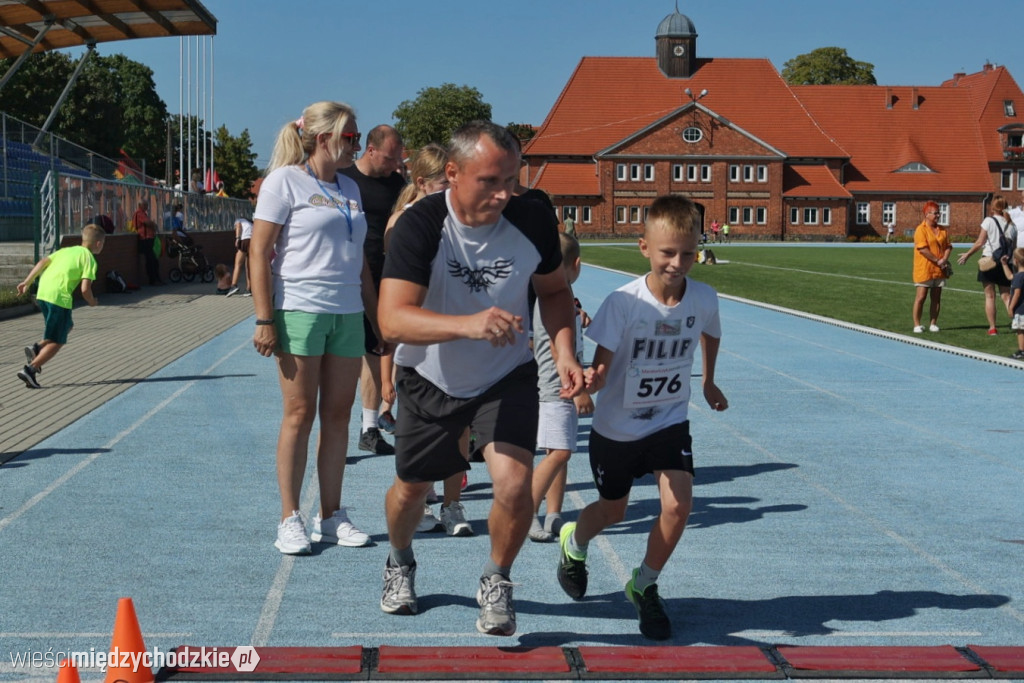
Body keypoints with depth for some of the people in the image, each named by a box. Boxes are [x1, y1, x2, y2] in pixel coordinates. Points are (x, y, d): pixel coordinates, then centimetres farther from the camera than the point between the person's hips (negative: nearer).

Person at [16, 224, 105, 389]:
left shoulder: (66, 250, 21)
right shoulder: (89, 259, 1)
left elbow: (43, 262, 11)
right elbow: (85, 288, -8)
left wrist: (27, 282, 13)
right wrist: (92, 302, 11)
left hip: (42, 294, 8)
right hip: (59, 297, -7)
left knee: (67, 326, 27)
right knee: (57, 342, 2)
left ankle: (36, 349, 11)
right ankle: (29, 369, -10)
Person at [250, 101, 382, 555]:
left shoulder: (349, 188, 16)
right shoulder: (285, 181, -3)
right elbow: (259, 252, -7)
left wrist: (375, 317, 19)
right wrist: (265, 320, -13)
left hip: (347, 314, 6)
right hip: (300, 310, -6)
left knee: (338, 414, 7)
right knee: (300, 414, -2)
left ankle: (331, 516, 15)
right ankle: (290, 519, 6)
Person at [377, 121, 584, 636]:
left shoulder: (533, 222, -16)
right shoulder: (420, 226, -27)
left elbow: (554, 290, 4)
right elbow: (393, 319, -37)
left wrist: (564, 352, -13)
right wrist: (468, 324, -53)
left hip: (507, 377, 1)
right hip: (430, 379, -1)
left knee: (515, 485, -18)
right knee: (412, 487, 15)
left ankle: (496, 583, 13)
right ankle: (399, 564, 50)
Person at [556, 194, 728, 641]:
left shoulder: (703, 299, -13)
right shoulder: (624, 302, -25)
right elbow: (601, 367, -26)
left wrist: (708, 382, 23)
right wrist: (590, 382, -49)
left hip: (670, 421, 2)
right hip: (616, 427, -2)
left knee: (678, 504, -15)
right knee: (612, 511, 15)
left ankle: (644, 587, 10)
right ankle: (573, 544, 52)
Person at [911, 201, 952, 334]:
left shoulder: (942, 230, 12)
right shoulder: (921, 229, -9)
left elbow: (948, 246, 10)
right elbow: (923, 249, -17)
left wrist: (944, 260, -8)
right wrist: (937, 261, -16)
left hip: (939, 270, 6)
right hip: (924, 270, -6)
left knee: (936, 298, 7)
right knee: (920, 297, -4)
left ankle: (933, 324, 15)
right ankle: (917, 325, 1)